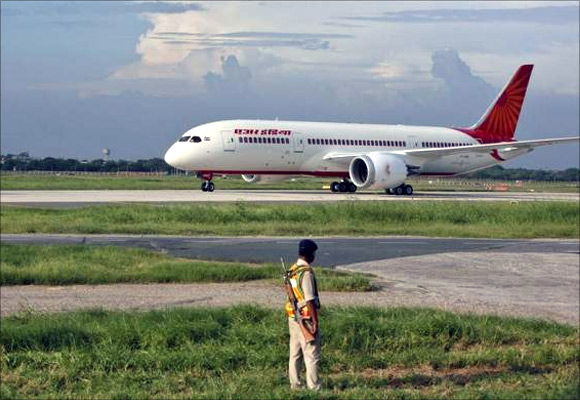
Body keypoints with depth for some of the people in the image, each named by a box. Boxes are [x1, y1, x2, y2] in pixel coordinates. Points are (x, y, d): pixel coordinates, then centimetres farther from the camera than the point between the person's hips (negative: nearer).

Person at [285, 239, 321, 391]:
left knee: (295, 353, 13)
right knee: (311, 355, -3)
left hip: (293, 317, 9)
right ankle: (313, 387, -2)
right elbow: (310, 300, -20)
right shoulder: (306, 272, -18)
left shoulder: (292, 270, 8)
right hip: (305, 318, -9)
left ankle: (295, 385, 18)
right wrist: (315, 321, -16)